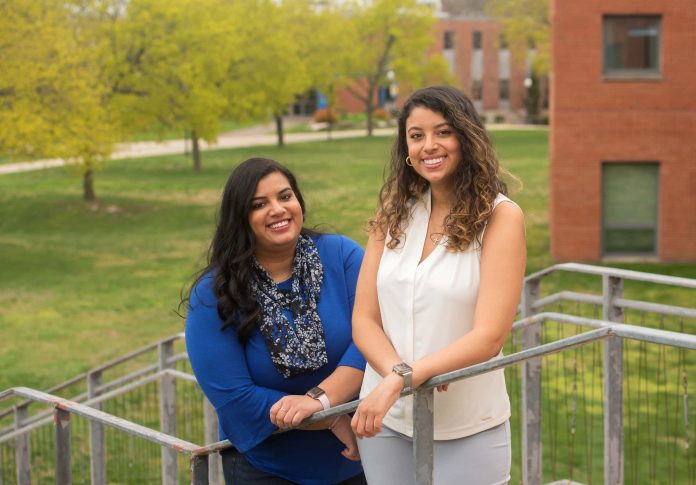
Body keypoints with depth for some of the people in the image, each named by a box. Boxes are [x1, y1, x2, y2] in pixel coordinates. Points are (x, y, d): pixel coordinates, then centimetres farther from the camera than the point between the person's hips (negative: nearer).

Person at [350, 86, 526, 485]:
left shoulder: (500, 216, -8)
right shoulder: (394, 215, 4)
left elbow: (488, 337, -15)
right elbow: (364, 321, 0)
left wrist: (402, 380, -23)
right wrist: (398, 371, -19)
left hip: (467, 431, -3)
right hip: (386, 421, 3)